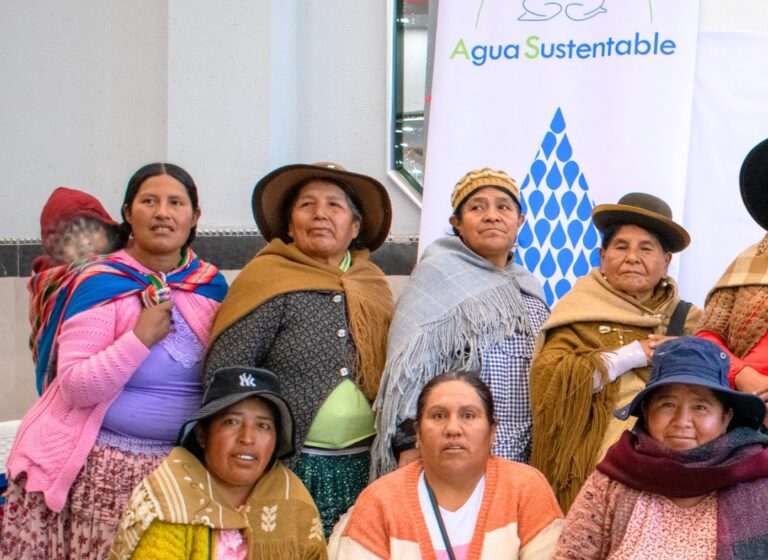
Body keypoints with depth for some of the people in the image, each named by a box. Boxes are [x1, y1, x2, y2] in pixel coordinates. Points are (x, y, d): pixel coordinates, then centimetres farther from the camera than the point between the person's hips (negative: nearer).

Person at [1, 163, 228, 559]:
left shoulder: (212, 285, 7)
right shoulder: (101, 284, -8)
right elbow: (75, 387, -15)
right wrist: (140, 339, -22)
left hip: (181, 467, 4)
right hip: (101, 472, -4)